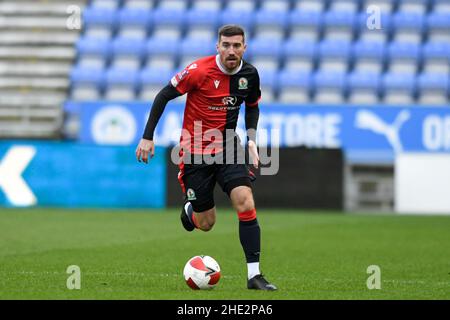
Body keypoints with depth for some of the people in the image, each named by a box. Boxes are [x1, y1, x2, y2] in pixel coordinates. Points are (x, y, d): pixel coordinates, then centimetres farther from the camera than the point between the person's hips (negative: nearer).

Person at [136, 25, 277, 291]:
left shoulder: (249, 74, -3)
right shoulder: (199, 70, -17)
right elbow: (163, 96, -8)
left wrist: (252, 139, 2)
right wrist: (148, 137, -11)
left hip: (228, 147, 3)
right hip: (196, 151, -3)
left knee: (245, 202, -19)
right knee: (205, 224, 2)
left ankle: (254, 275, -15)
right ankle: (190, 209, 43)